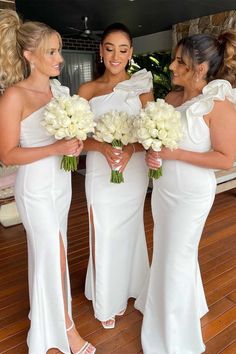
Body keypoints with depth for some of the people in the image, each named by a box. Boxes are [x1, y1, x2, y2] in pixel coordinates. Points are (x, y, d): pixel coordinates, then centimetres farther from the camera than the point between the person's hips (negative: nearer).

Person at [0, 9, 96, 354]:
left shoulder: (61, 90, 4)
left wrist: (76, 143, -4)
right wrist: (56, 148, -25)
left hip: (62, 181, 6)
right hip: (35, 188, -6)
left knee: (50, 251, 19)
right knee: (53, 254, 5)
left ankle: (50, 308, 42)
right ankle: (66, 326, 26)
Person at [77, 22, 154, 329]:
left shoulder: (142, 87, 1)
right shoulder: (87, 90, 0)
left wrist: (131, 149, -22)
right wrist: (102, 147, -22)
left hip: (134, 172, 1)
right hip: (100, 173, 0)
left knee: (128, 232, 14)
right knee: (104, 235, 7)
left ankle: (124, 291, 41)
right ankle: (106, 301, 32)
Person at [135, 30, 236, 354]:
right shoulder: (171, 97, 3)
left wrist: (175, 154, -23)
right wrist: (152, 153, -8)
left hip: (191, 194, -6)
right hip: (163, 187, 7)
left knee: (177, 259, 8)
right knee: (165, 252, 22)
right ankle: (161, 305, 50)